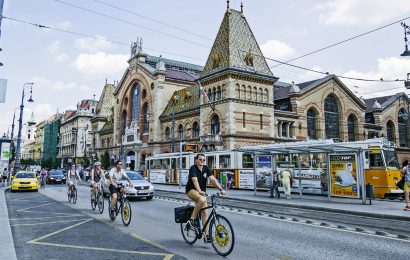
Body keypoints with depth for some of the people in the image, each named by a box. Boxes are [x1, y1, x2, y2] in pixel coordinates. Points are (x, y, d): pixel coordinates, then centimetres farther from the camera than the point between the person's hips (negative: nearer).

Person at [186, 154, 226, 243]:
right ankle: (191, 220, -20)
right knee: (202, 200, -35)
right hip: (191, 190, -6)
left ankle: (206, 235, 1)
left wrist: (221, 189, -24)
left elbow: (213, 179, -11)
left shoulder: (206, 168, -1)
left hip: (202, 192, 6)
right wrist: (199, 191, -48)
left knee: (205, 212, -3)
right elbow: (195, 180, -31)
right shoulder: (193, 168, -16)